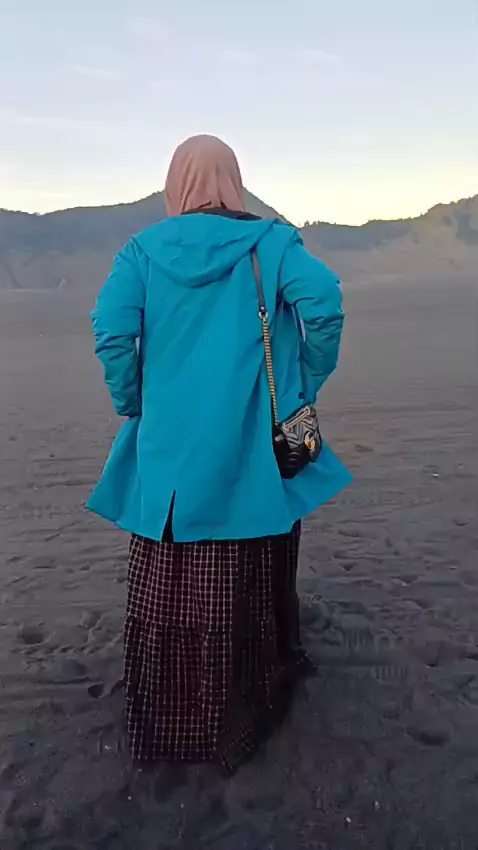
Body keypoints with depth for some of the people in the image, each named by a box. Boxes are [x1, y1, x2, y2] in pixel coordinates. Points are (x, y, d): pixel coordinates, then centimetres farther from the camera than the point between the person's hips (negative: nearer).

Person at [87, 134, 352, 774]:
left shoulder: (144, 250, 3)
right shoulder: (270, 242, 1)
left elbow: (112, 331, -10)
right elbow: (323, 303, -14)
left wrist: (133, 406, 3)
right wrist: (305, 388, -2)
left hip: (167, 451, 1)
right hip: (251, 456, -1)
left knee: (166, 590, 13)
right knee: (245, 590, 13)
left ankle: (163, 724, 29)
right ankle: (240, 721, 30)